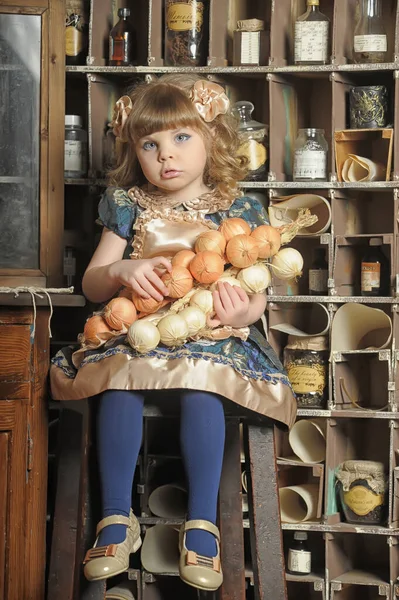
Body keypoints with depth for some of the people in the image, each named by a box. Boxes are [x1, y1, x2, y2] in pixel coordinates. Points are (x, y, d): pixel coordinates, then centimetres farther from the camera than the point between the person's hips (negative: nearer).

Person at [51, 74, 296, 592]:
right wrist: (120, 271, -16)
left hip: (210, 334, -1)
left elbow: (256, 291, 6)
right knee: (119, 382, -30)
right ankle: (117, 517, -21)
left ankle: (202, 521, -23)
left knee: (200, 387, -33)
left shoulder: (235, 212, 5)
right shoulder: (129, 207, 8)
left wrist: (245, 312, -19)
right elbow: (91, 285, 7)